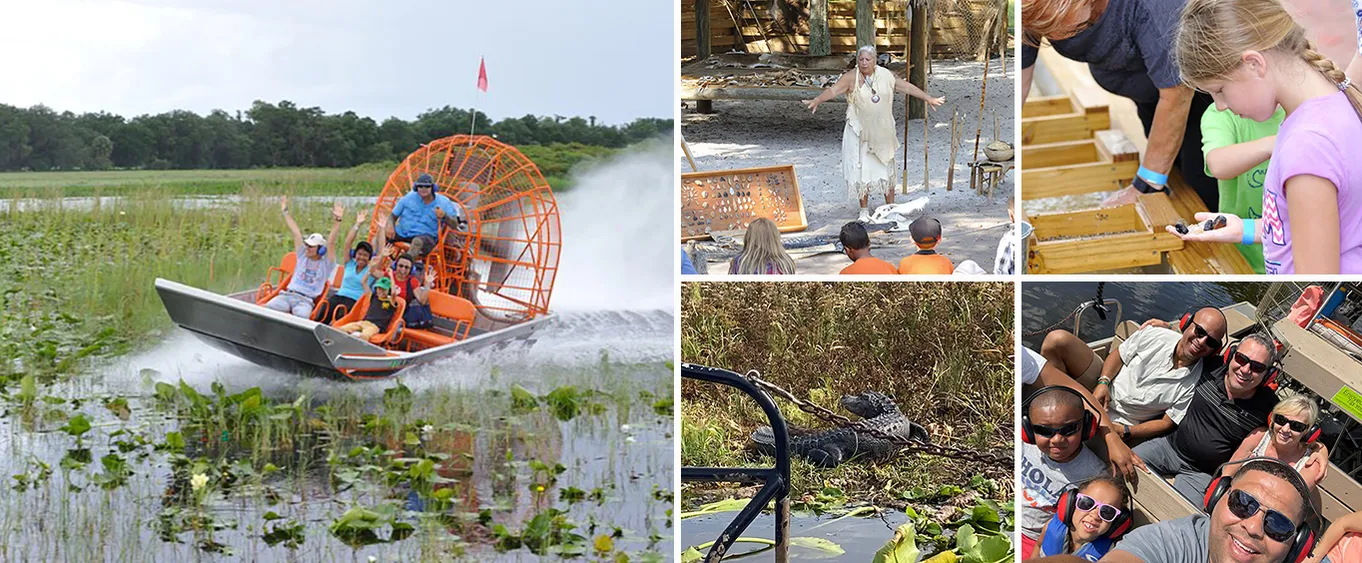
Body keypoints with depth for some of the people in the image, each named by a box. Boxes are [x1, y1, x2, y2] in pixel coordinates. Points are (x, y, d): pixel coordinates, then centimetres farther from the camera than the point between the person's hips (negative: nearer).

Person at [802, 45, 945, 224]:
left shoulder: (886, 75, 1)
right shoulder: (851, 77, -10)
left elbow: (907, 87, 10)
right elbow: (834, 90, -22)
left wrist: (928, 98, 15)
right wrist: (817, 100, -40)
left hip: (882, 132, 3)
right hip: (859, 132, -3)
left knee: (886, 169, 9)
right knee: (862, 170, -1)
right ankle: (864, 211, 11)